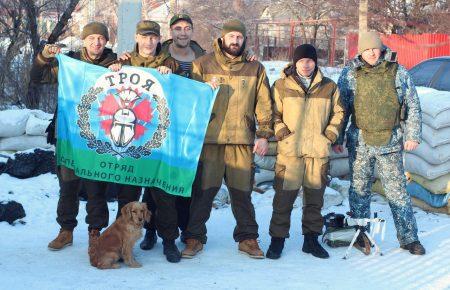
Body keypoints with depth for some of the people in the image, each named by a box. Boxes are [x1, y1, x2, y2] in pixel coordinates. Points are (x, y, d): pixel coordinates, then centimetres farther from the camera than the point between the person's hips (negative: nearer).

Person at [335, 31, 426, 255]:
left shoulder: (398, 72, 2)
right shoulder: (350, 74, 2)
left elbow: (413, 106, 6)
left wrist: (412, 135, 1)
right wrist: (337, 138, 5)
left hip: (391, 143, -1)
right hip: (360, 142, 1)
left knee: (397, 190, 2)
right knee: (359, 189, 9)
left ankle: (409, 237, 11)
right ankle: (360, 235, 23)